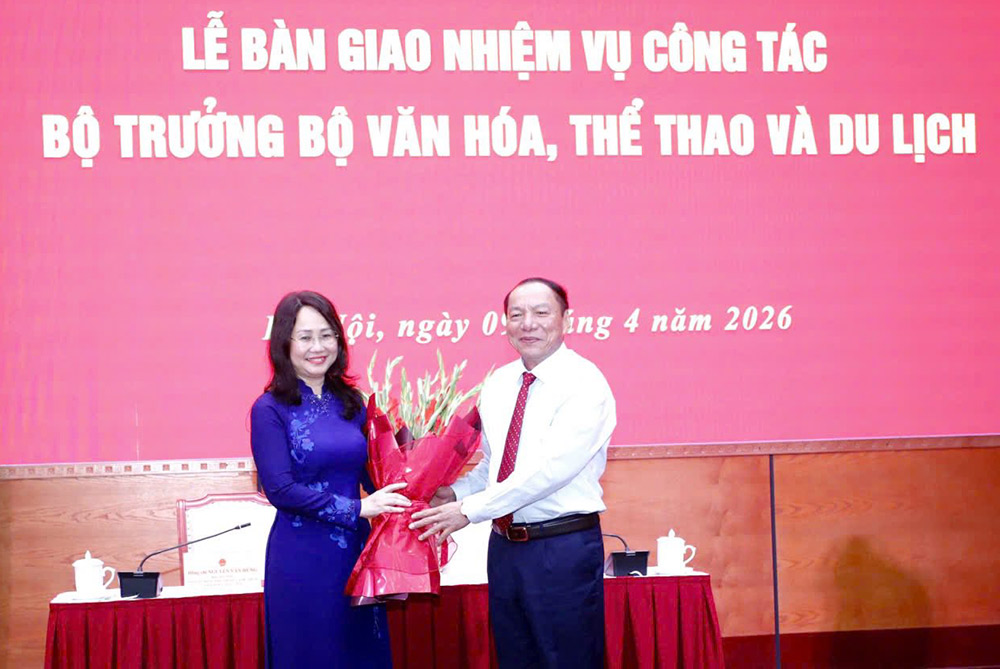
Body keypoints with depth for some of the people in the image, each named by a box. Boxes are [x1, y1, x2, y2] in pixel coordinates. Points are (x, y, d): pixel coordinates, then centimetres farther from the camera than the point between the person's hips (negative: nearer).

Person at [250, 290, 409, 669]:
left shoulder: (350, 402, 8)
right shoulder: (271, 409, -7)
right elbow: (280, 489, -14)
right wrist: (356, 508, -17)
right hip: (302, 557, -5)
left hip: (356, 551, 5)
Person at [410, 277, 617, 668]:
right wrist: (456, 492, 1)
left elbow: (553, 468, -22)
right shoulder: (497, 385, 10)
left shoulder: (585, 383, -13)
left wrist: (470, 509, -21)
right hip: (505, 544, 7)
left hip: (564, 548, -7)